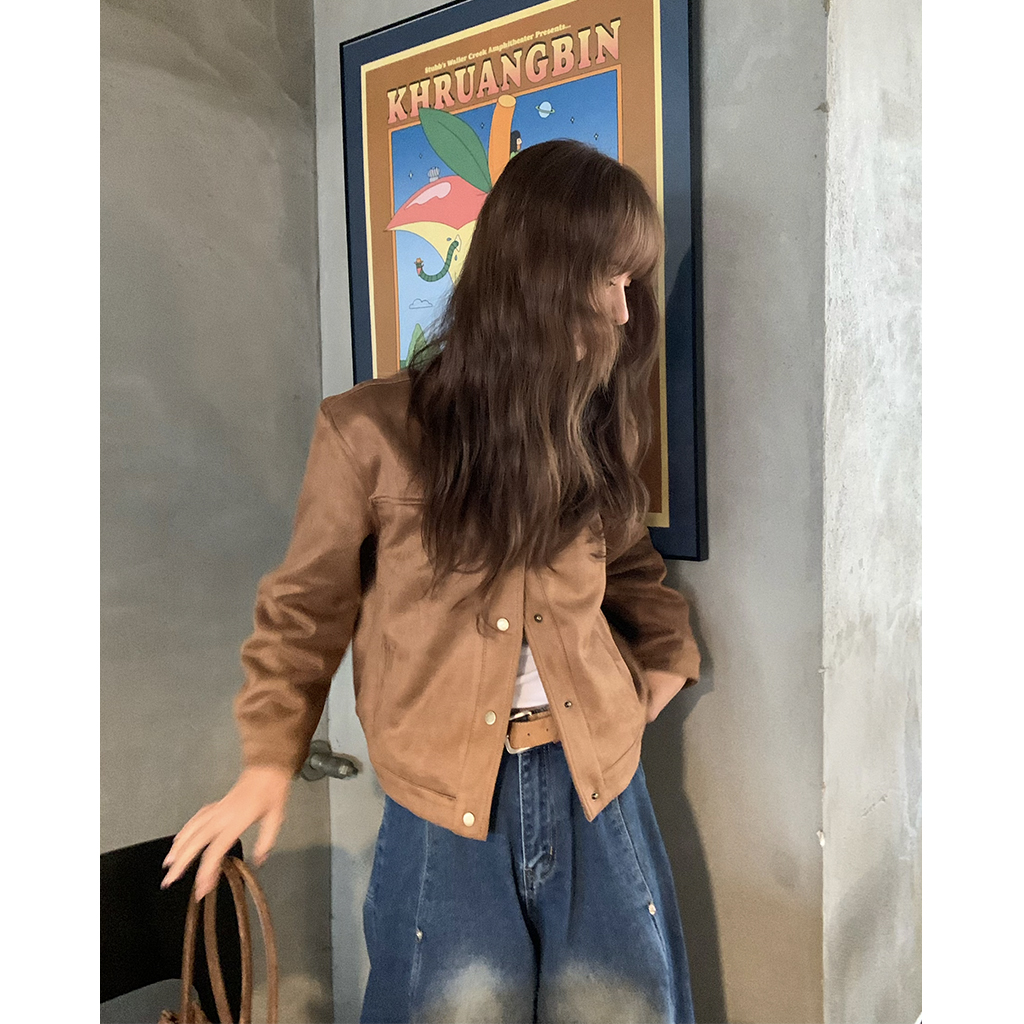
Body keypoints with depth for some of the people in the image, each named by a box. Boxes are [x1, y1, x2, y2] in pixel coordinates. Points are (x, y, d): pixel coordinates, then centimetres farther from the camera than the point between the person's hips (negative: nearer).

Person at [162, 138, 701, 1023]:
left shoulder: (599, 426, 3)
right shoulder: (370, 431, -10)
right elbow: (307, 603, 0)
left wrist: (669, 655, 7)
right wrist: (271, 759, -5)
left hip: (596, 778, 4)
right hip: (444, 794, -3)